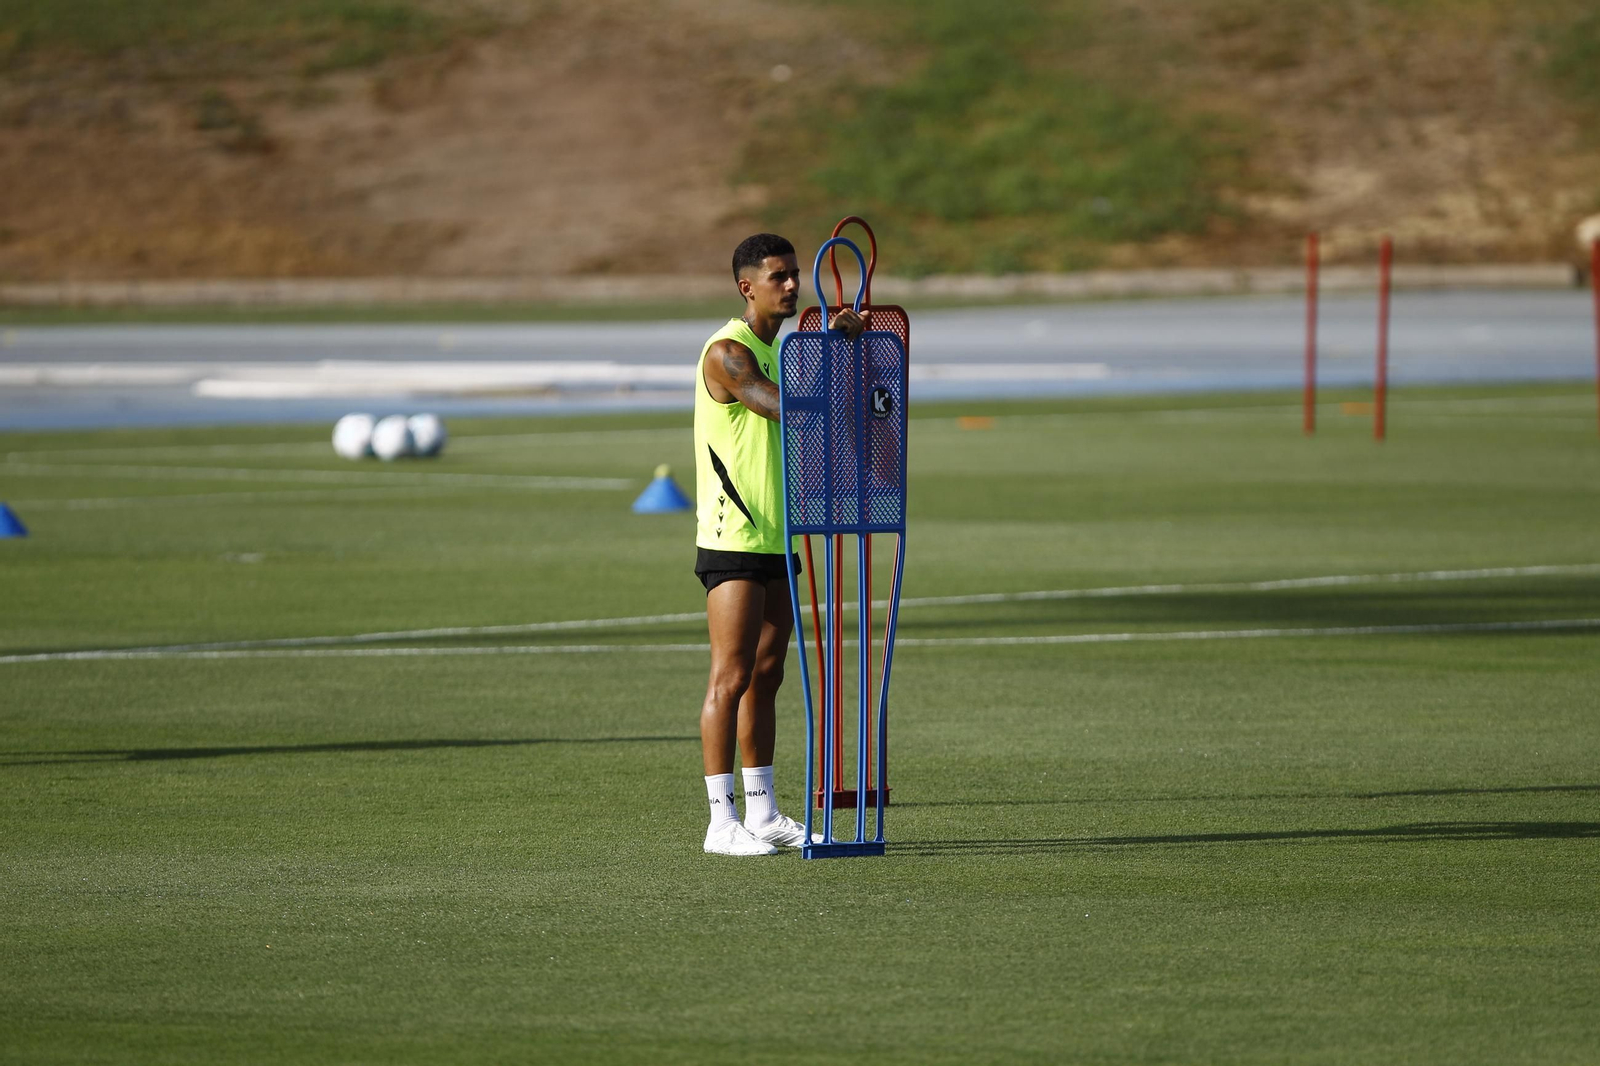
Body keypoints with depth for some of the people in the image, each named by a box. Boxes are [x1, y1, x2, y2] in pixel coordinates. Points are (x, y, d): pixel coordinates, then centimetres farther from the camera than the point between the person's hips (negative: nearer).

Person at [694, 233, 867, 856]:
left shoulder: (781, 349, 16)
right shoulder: (728, 352, -13)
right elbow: (790, 406, -24)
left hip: (778, 540, 9)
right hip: (733, 541, -9)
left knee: (766, 676, 11)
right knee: (731, 677, -9)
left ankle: (762, 814, 16)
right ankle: (722, 821, -8)